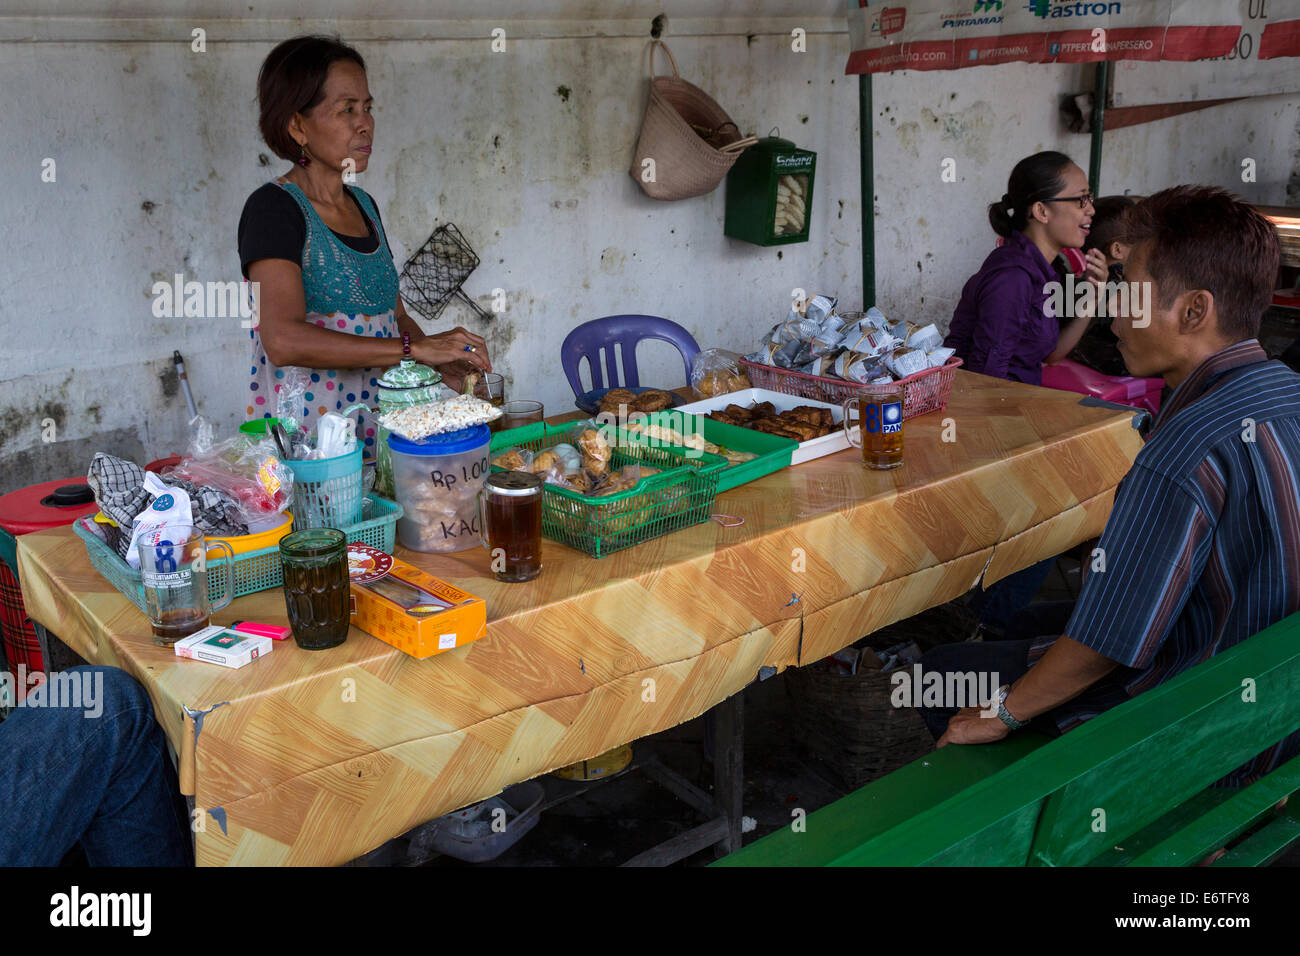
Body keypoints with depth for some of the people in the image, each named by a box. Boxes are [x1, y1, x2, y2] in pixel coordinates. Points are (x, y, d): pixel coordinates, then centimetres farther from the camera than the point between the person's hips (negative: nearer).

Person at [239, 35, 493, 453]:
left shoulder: (363, 205, 16)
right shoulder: (273, 208, -9)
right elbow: (284, 341, -23)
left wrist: (443, 361, 2)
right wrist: (416, 347, -24)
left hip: (378, 430, 7)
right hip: (302, 444, -6)